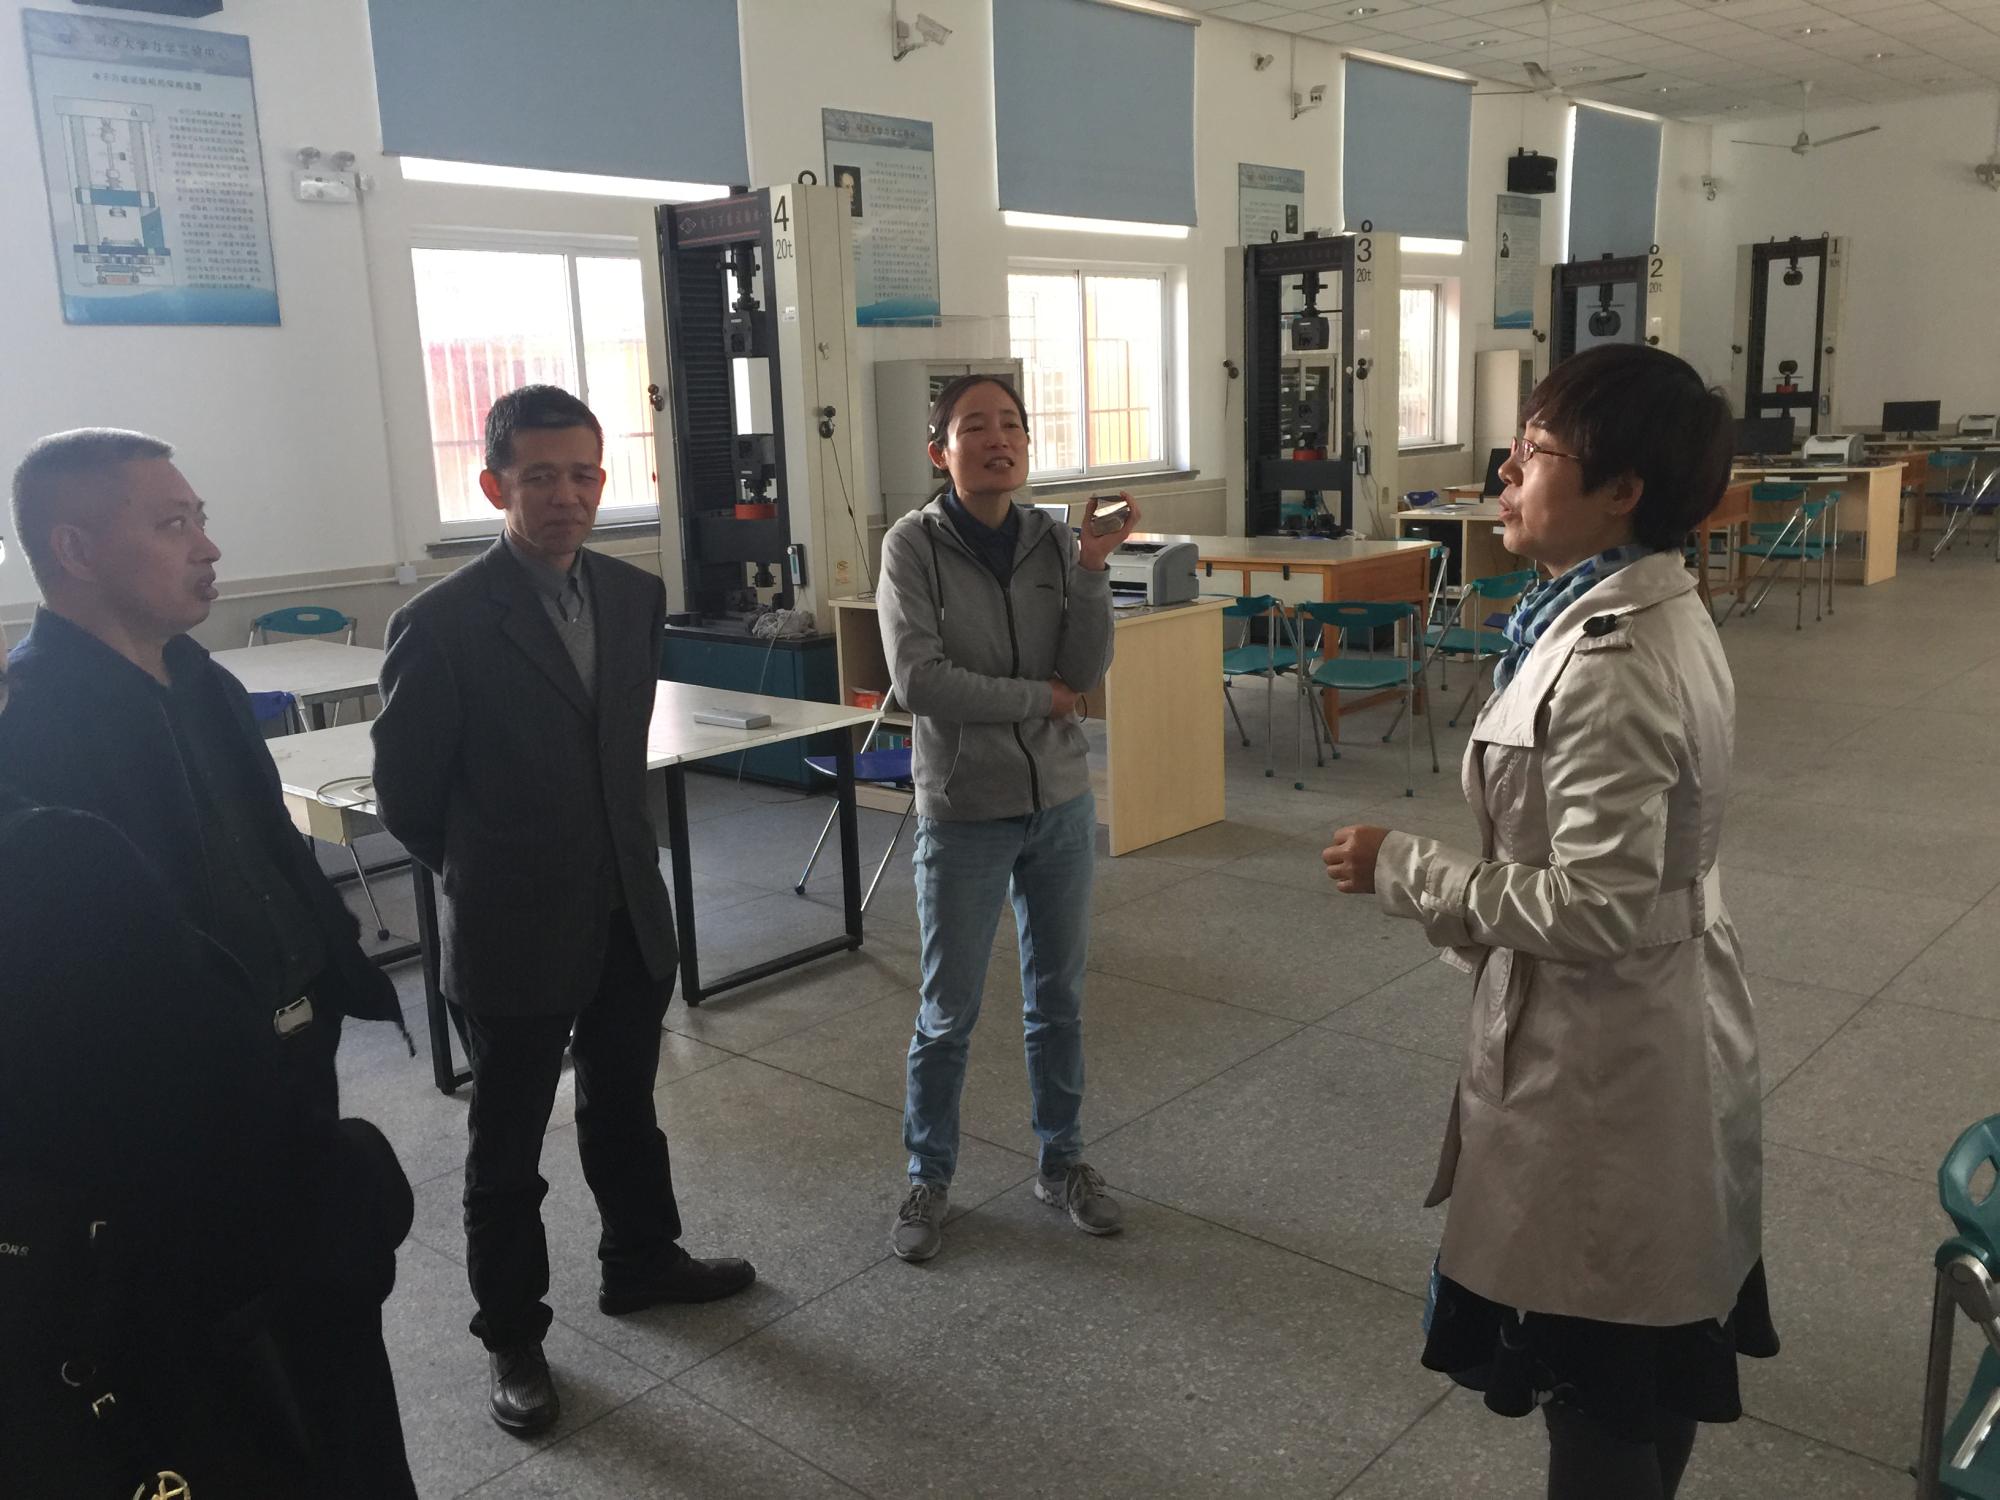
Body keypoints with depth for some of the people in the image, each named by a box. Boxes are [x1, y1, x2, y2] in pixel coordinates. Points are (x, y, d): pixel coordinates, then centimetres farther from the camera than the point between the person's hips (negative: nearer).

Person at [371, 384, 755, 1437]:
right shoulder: (441, 623, -17)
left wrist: (615, 859, 15)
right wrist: (490, 878, 4)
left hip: (628, 915, 5)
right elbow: (405, 794, -8)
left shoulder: (635, 597, 1)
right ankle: (511, 1335, 30)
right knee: (508, 1145, 12)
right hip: (514, 935, -5)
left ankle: (640, 1260, 45)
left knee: (625, 1106, 23)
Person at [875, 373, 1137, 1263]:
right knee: (947, 1015, 9)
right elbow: (918, 680, -21)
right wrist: (1038, 699, -13)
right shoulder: (913, 545, -11)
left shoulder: (1053, 543, -1)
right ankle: (928, 1177, 29)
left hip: (1061, 806, 4)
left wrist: (1091, 566, -19)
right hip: (963, 814, -4)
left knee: (1058, 999, 16)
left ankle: (1061, 1162, 35)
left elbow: (1087, 673, -8)